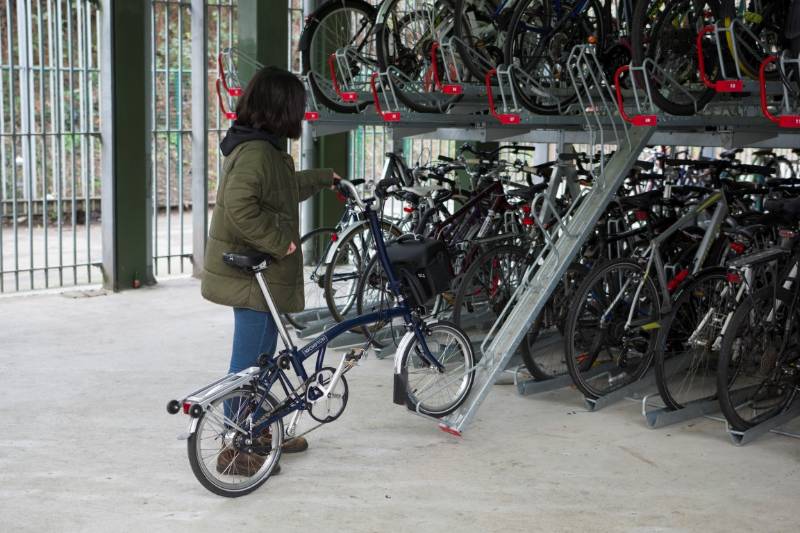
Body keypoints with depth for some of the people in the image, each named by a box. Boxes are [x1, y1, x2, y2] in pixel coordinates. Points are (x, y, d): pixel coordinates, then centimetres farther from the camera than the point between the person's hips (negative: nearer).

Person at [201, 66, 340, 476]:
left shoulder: (259, 147, 14)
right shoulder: (257, 151, -20)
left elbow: (286, 187, 33)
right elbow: (240, 205, -33)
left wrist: (325, 178, 44)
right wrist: (281, 242, -25)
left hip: (257, 274, 11)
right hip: (255, 276, -11)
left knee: (260, 359, 21)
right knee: (249, 364, -4)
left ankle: (259, 434, 34)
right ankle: (236, 451, 4)